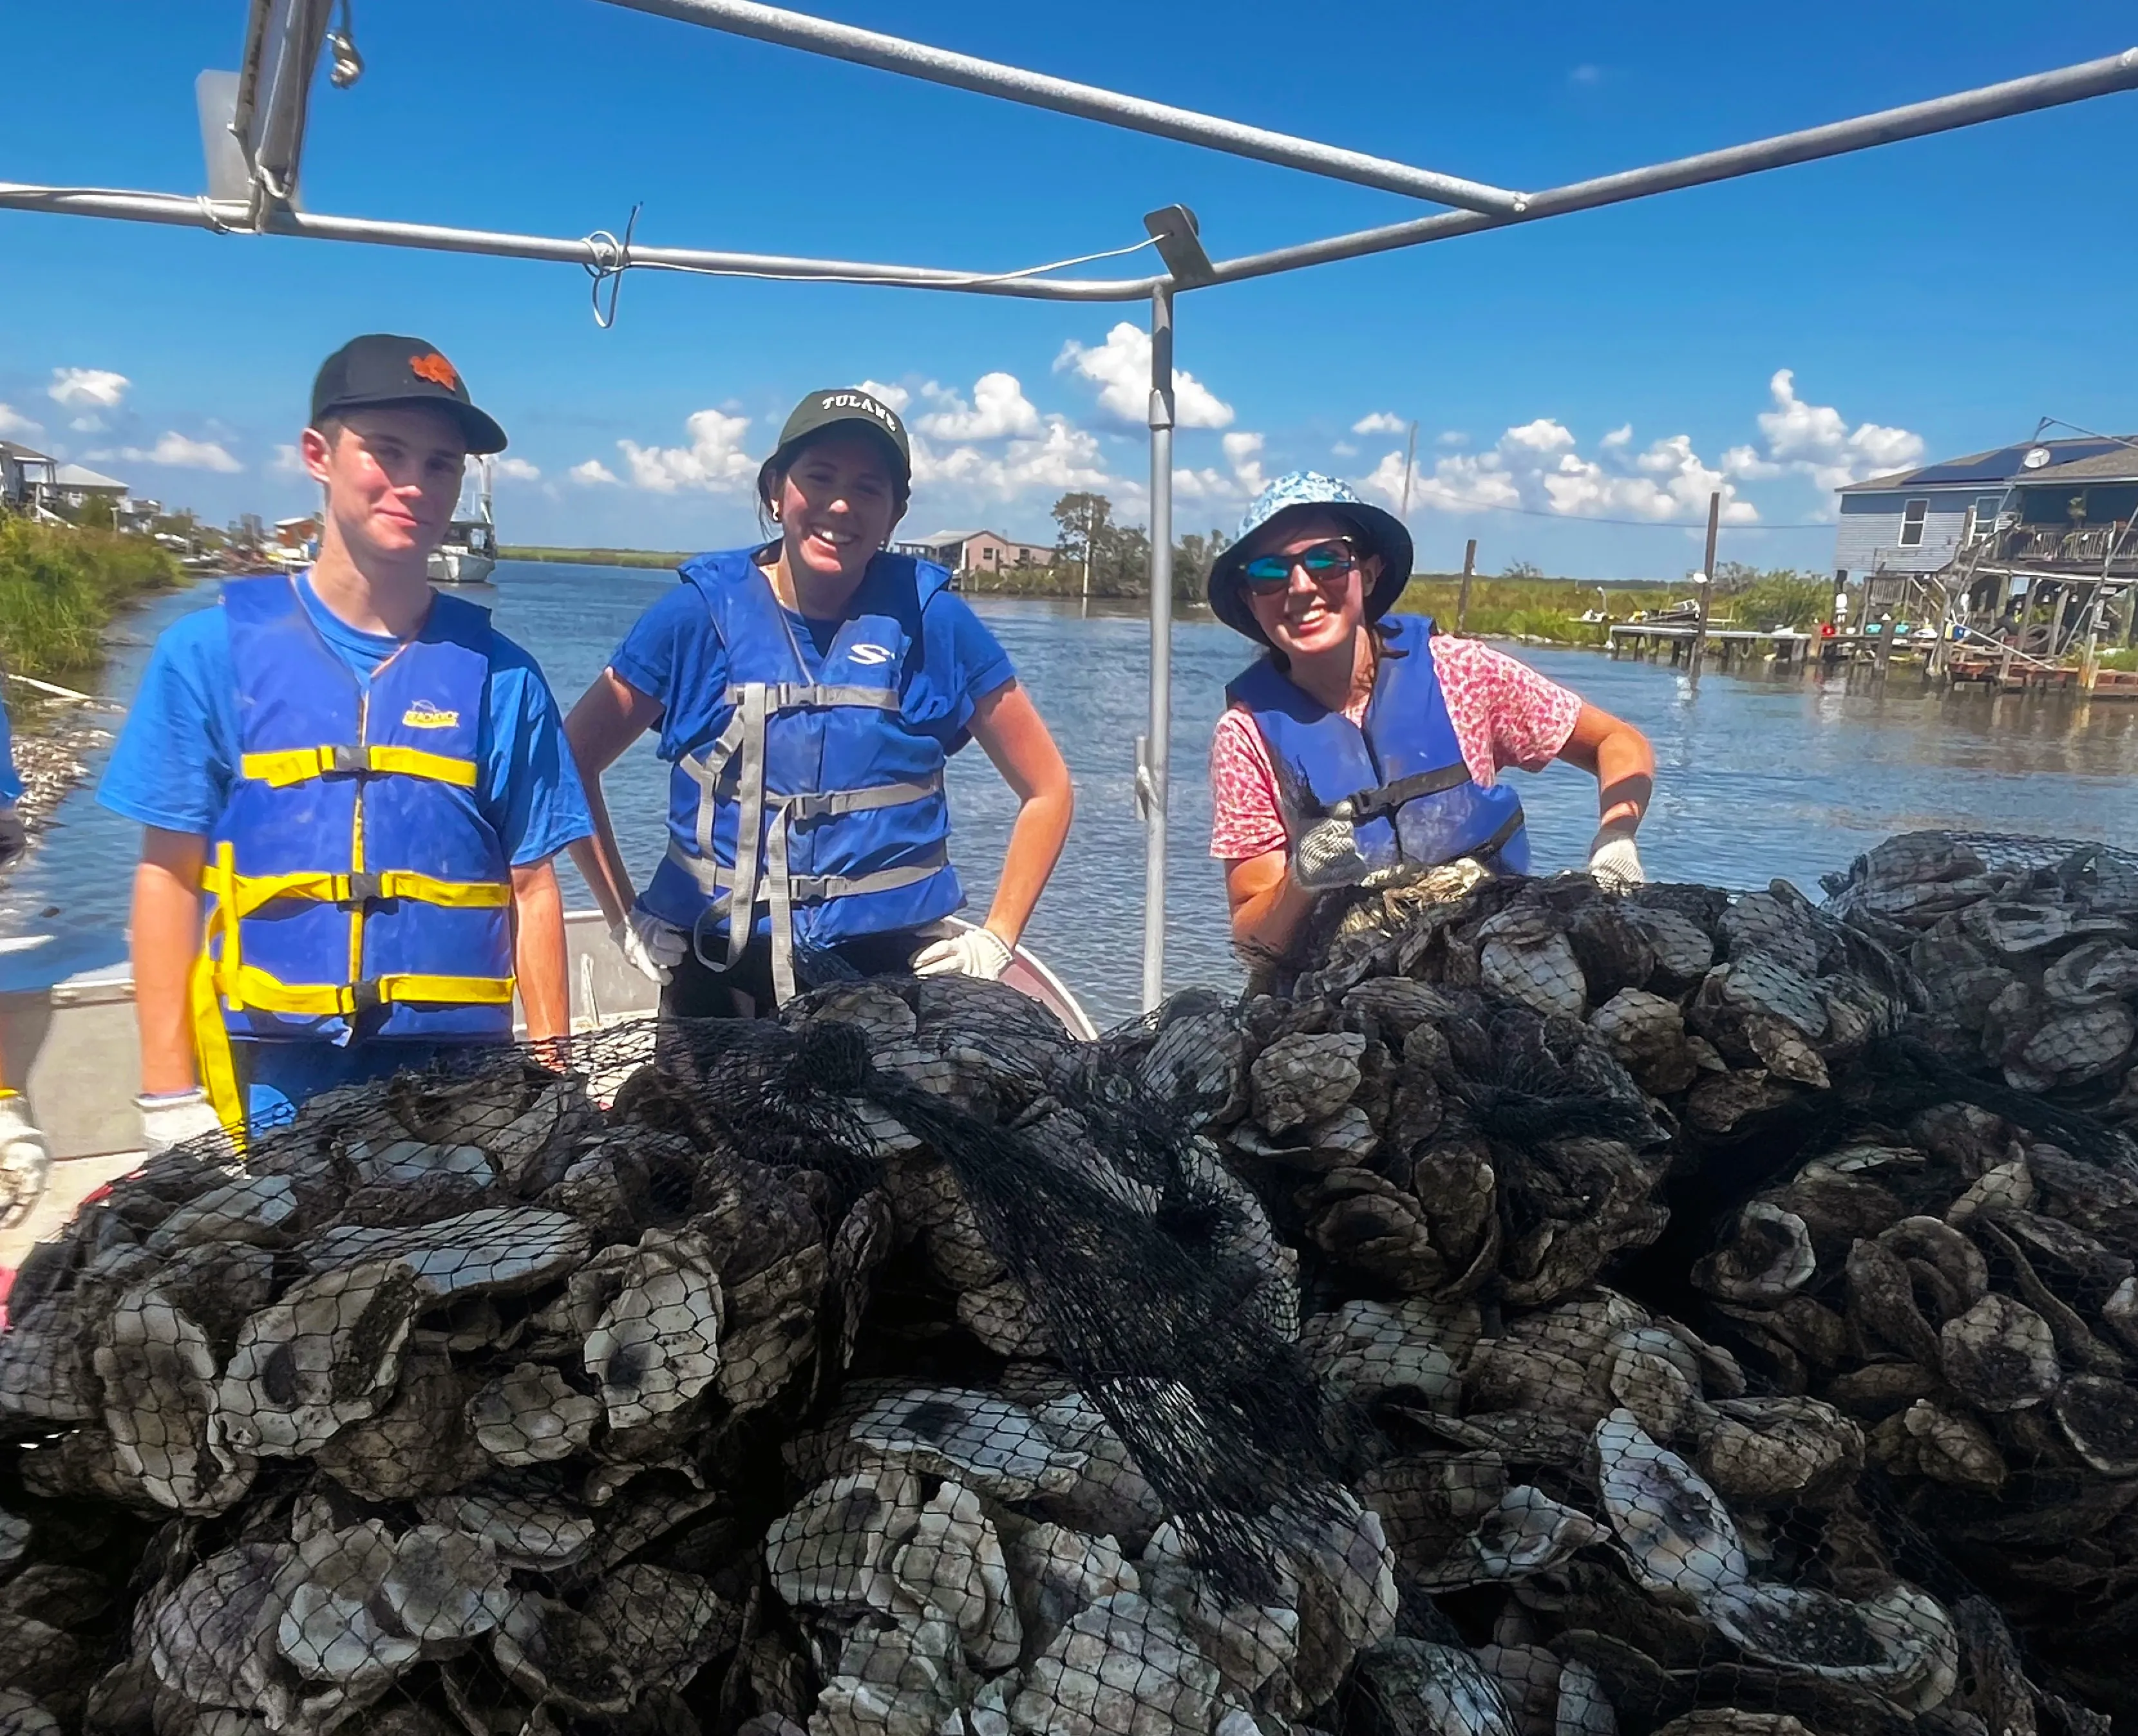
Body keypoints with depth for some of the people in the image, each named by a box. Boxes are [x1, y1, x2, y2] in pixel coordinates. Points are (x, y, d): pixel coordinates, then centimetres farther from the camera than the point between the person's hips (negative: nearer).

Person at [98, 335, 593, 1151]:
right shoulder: (214, 650, -1)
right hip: (269, 1085, 0)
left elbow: (531, 887, 3)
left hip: (456, 1083, 1)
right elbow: (169, 874, 0)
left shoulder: (498, 674, 0)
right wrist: (171, 1097, -3)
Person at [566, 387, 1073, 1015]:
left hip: (893, 970, 0)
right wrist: (626, 917, 1)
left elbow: (1047, 788, 5)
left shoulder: (933, 619, -3)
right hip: (715, 975, 1)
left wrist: (996, 939, -1)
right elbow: (571, 764, 6)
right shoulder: (701, 610, -2)